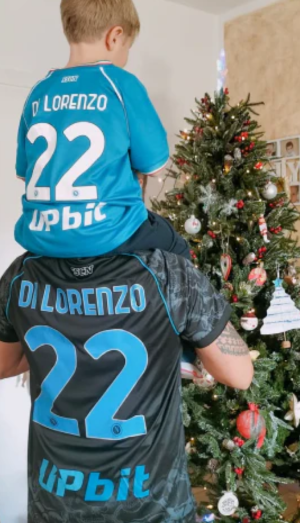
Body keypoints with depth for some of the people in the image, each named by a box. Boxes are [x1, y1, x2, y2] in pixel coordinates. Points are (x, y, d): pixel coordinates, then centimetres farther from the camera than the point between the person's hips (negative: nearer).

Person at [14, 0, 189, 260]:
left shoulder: (39, 93, 7)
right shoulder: (121, 83, -8)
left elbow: (24, 171, 14)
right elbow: (154, 166, -4)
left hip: (38, 237, 6)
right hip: (105, 234, -6)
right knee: (177, 248, 22)